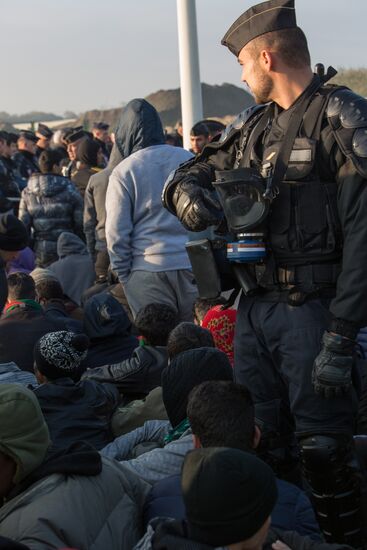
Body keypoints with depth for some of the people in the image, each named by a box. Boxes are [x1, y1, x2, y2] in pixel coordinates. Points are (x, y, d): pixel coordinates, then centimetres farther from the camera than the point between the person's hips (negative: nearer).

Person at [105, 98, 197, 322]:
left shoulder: (123, 172, -3)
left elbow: (116, 234, -4)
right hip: (194, 267, 3)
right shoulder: (189, 160, 7)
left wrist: (125, 277, 6)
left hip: (148, 271, -3)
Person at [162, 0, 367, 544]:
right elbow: (192, 172, 23)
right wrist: (186, 193, -4)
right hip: (253, 308, 7)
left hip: (310, 310, -7)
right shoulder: (253, 124, 13)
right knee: (258, 441, 14)